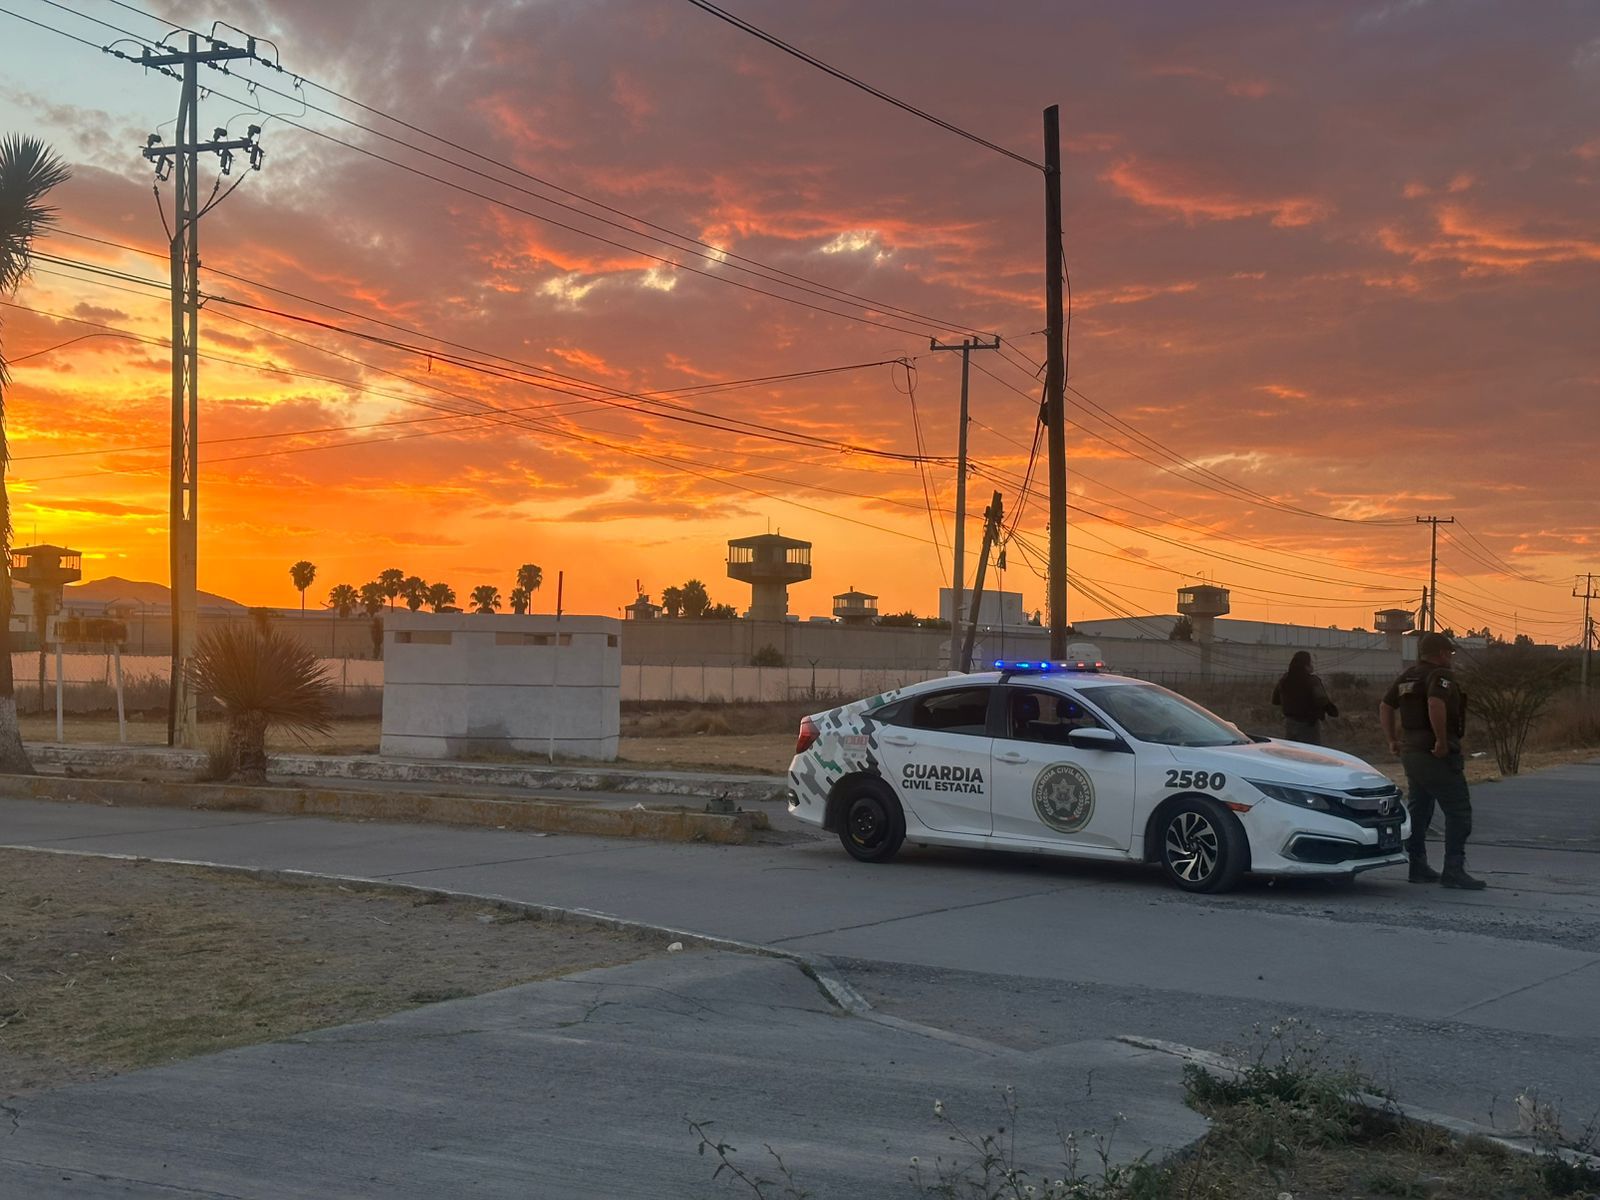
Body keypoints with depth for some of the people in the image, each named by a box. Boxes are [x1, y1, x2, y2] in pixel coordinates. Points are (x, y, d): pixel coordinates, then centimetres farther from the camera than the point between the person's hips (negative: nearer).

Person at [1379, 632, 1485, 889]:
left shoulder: (1407, 677, 14)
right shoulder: (1441, 676, -13)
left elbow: (1385, 707, 18)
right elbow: (1435, 704, -31)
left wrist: (1392, 740, 18)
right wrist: (1442, 741, -25)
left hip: (1410, 752, 9)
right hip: (1438, 755, -9)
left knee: (1418, 810, 15)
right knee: (1458, 810, -5)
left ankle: (1417, 866, 17)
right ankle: (1454, 870, -9)